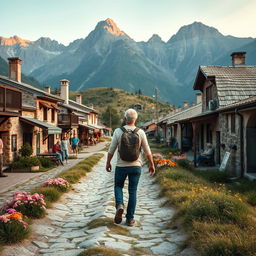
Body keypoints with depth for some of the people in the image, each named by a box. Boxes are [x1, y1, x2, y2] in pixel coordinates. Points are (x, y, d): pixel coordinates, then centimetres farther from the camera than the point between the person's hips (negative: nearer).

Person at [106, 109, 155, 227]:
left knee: (118, 186, 20)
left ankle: (119, 205, -7)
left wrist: (108, 163, 11)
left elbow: (111, 150, -4)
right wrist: (151, 165, 12)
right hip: (136, 166, 1)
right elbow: (147, 151, -1)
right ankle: (130, 218, 13)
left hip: (121, 166, -1)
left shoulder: (118, 131, -8)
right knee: (132, 191, 10)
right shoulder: (140, 132, -6)